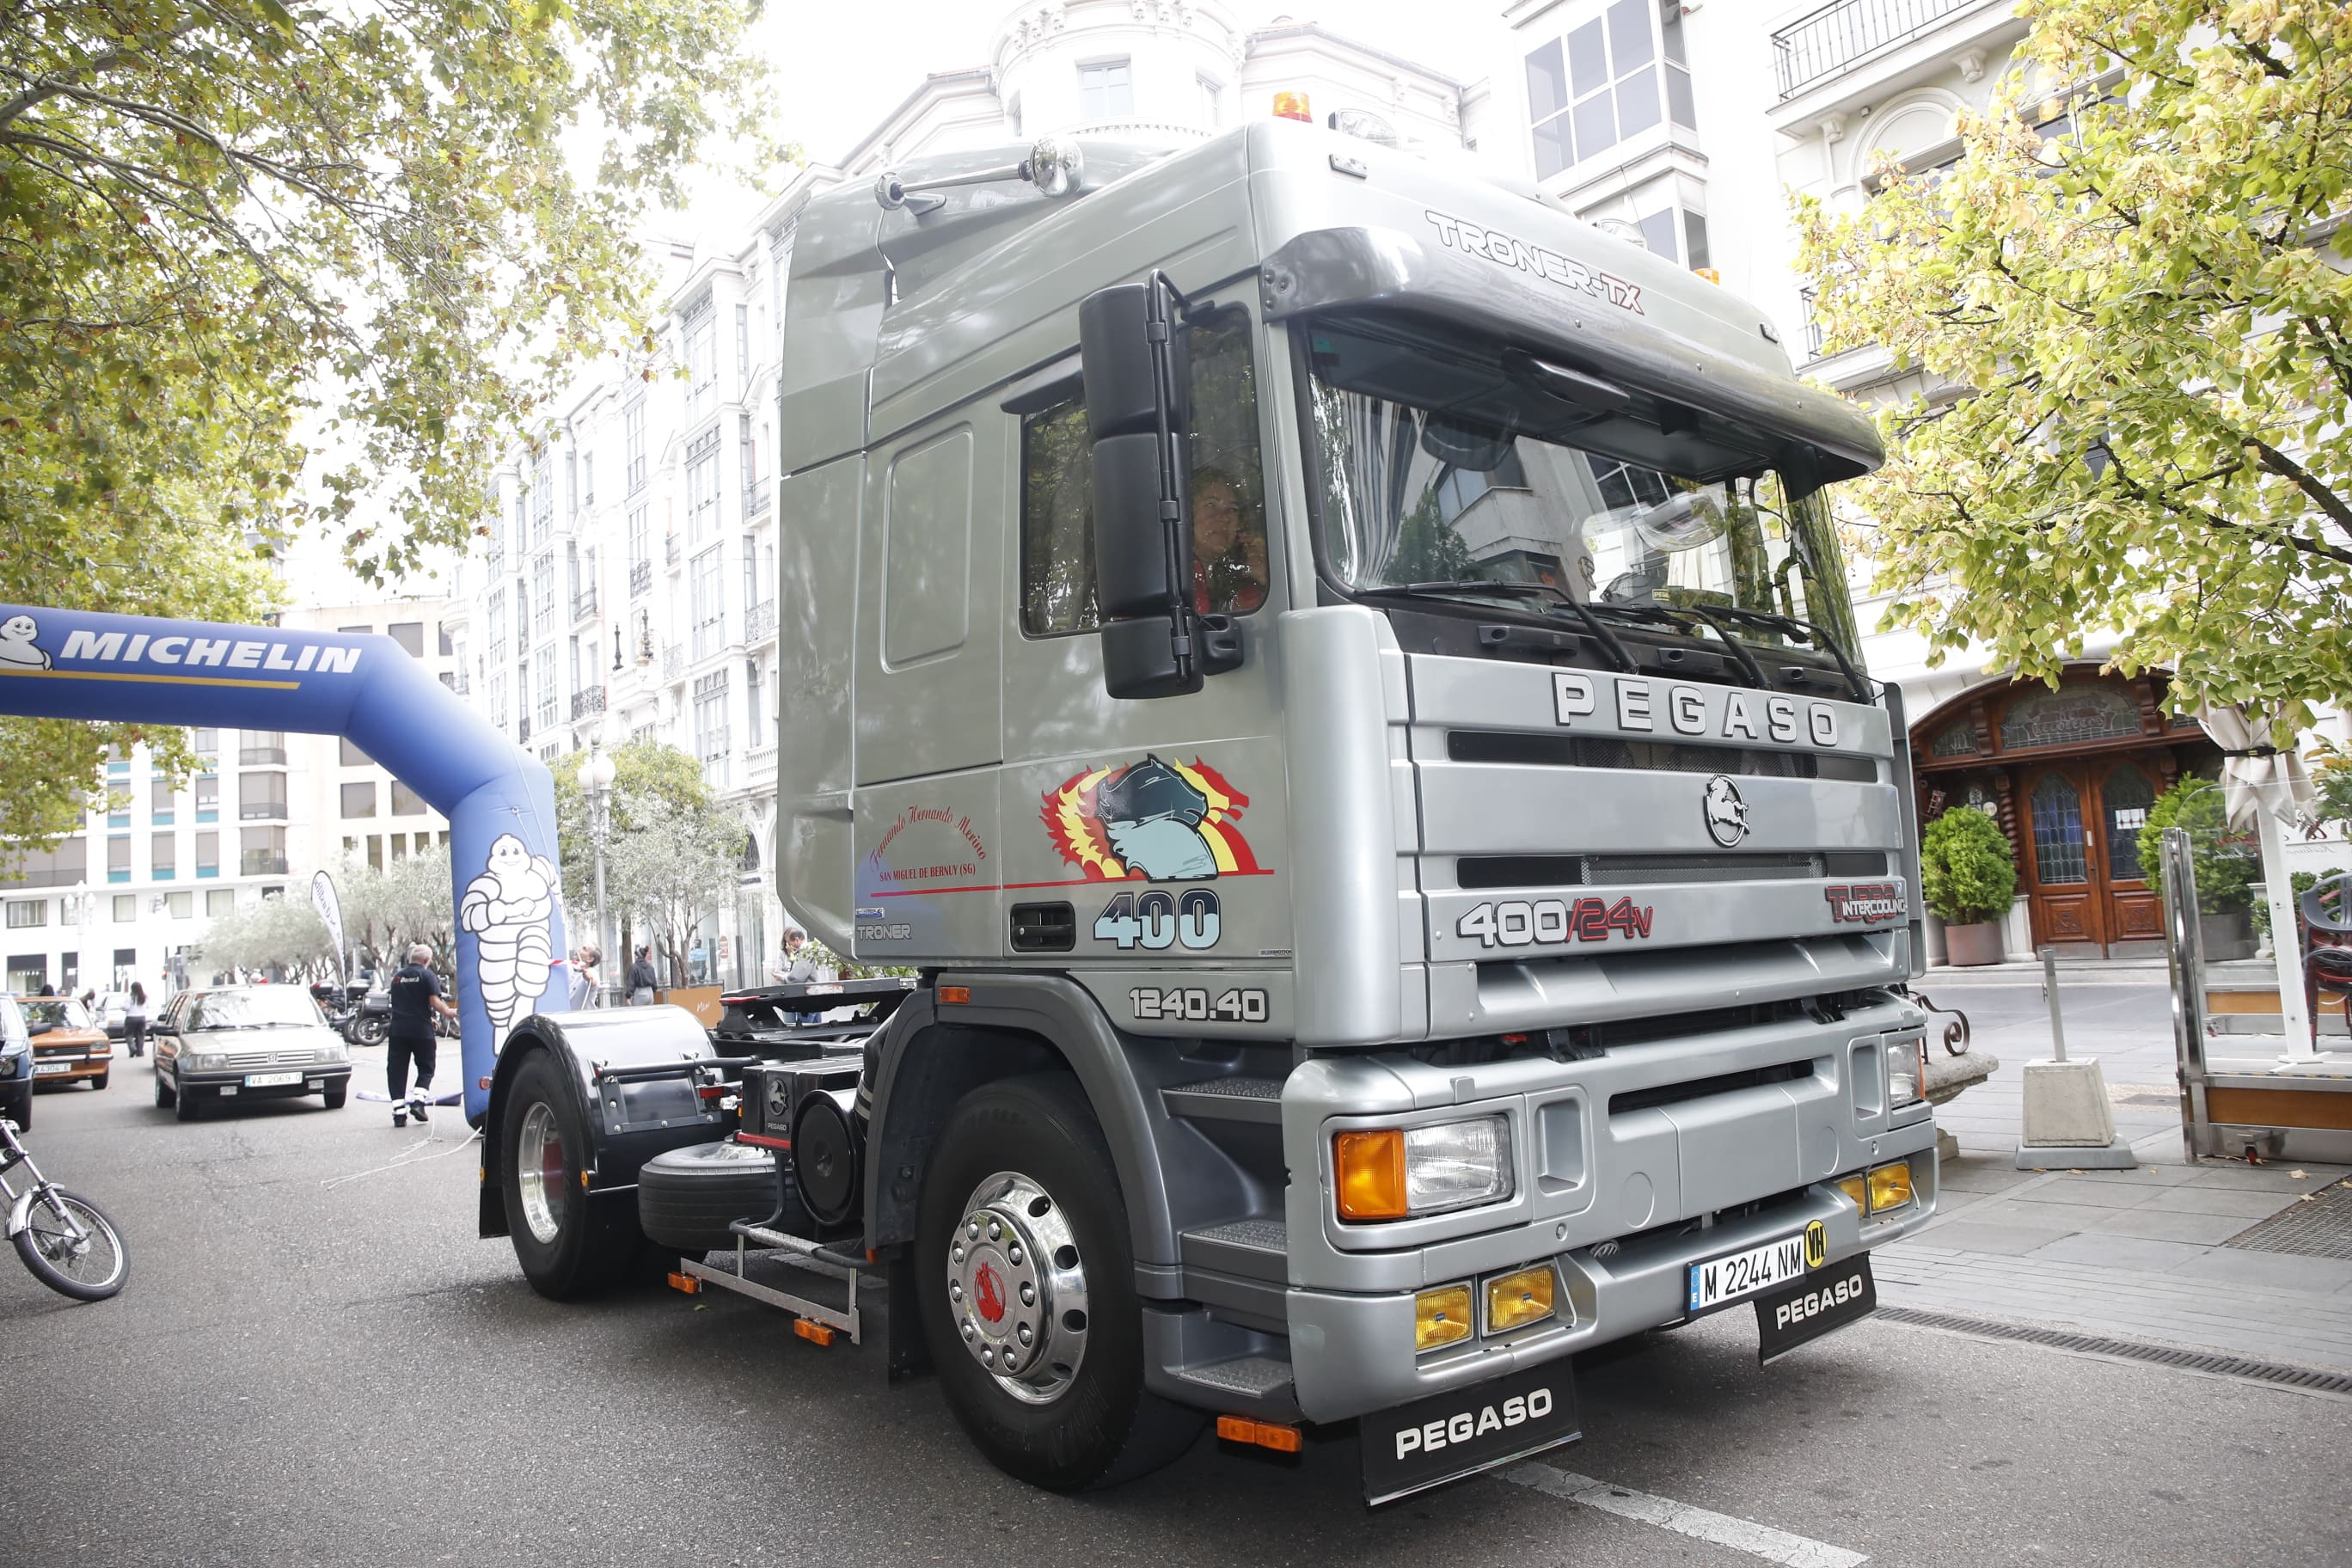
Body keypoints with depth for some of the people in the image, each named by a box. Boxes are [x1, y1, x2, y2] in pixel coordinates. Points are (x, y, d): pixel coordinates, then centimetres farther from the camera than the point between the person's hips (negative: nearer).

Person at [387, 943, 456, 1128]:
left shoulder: (398, 976, 13)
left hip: (398, 1029, 4)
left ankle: (399, 1113, 2)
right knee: (426, 1068, 11)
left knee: (397, 1071, 6)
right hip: (421, 1030, -4)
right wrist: (449, 1012, 3)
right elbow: (434, 1001, -14)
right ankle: (418, 1101, -7)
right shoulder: (427, 975, -4)